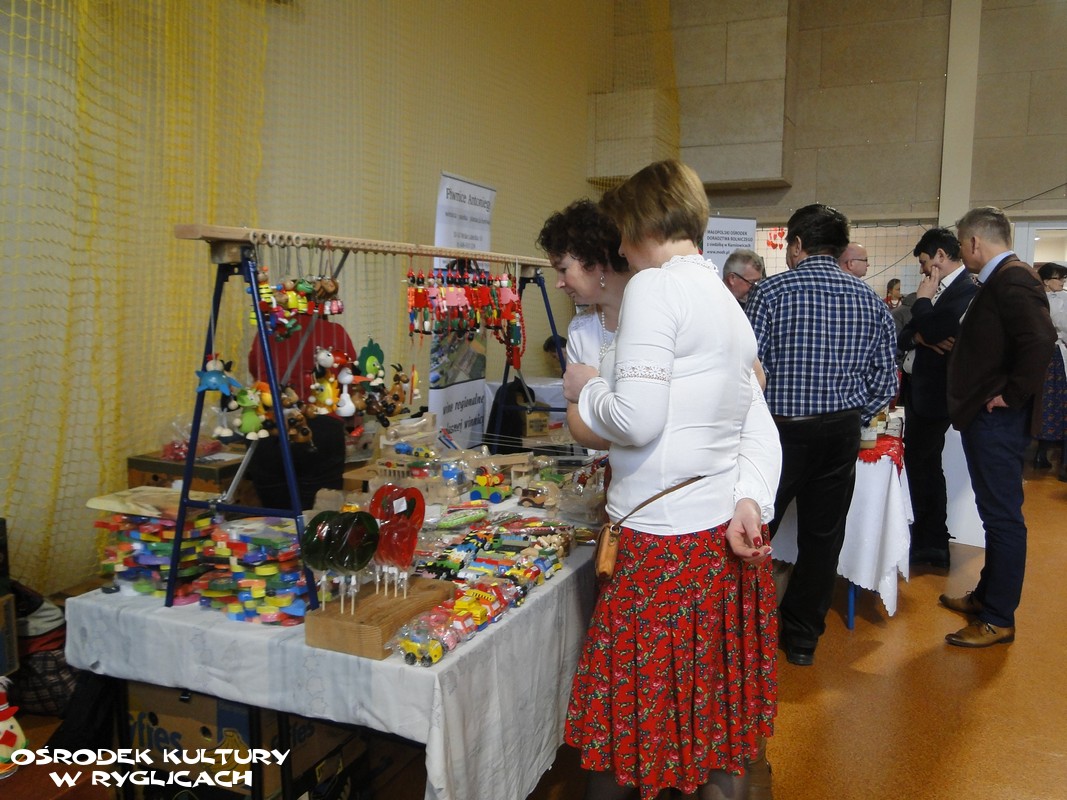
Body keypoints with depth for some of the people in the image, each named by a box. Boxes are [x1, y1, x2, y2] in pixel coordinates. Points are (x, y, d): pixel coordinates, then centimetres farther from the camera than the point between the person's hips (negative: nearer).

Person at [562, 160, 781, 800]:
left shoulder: (655, 286, -12)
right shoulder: (728, 303, 17)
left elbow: (637, 419, -20)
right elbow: (760, 429, 11)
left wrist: (586, 388, -1)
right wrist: (750, 499, -1)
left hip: (669, 538, -9)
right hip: (729, 535, 9)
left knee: (624, 731, 5)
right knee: (717, 717, 21)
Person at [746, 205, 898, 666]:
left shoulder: (772, 291, -8)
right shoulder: (869, 300, 5)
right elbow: (885, 381, 4)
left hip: (781, 430, -4)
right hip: (842, 433, 4)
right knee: (822, 537, 14)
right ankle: (802, 638, 26)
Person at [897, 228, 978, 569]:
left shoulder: (965, 292, -16)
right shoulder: (938, 291, 14)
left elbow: (935, 331, -29)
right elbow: (902, 338, 11)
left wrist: (923, 298, -13)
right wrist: (918, 337, -11)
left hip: (933, 393, -9)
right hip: (917, 388, 10)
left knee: (922, 464, -1)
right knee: (921, 463, 15)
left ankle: (931, 545, 12)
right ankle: (928, 539, 27)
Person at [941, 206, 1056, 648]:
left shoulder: (1013, 279, -17)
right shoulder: (1000, 280, 14)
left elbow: (1041, 340, -29)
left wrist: (1011, 395, -21)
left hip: (996, 419, -11)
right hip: (984, 417, 11)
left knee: (1003, 517, -2)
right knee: (996, 514, 19)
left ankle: (998, 619, 7)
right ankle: (987, 595, 32)